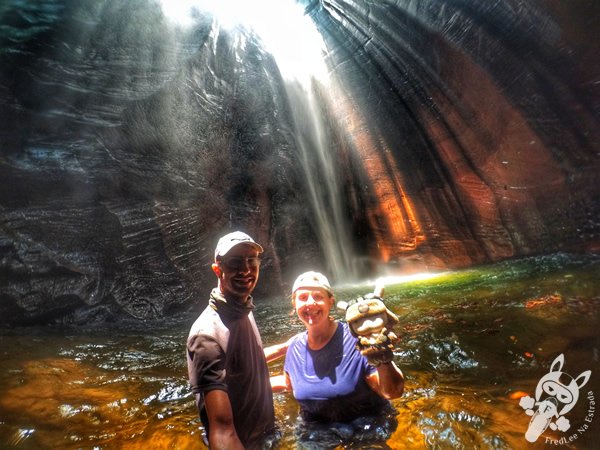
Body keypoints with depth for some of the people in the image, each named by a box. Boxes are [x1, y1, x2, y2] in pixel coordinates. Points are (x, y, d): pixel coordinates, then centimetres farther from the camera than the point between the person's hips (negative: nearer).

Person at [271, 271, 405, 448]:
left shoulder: (355, 340, -25)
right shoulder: (296, 347, -10)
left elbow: (392, 392, -26)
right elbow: (289, 382, 11)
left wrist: (384, 360, -46)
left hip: (366, 432, -4)